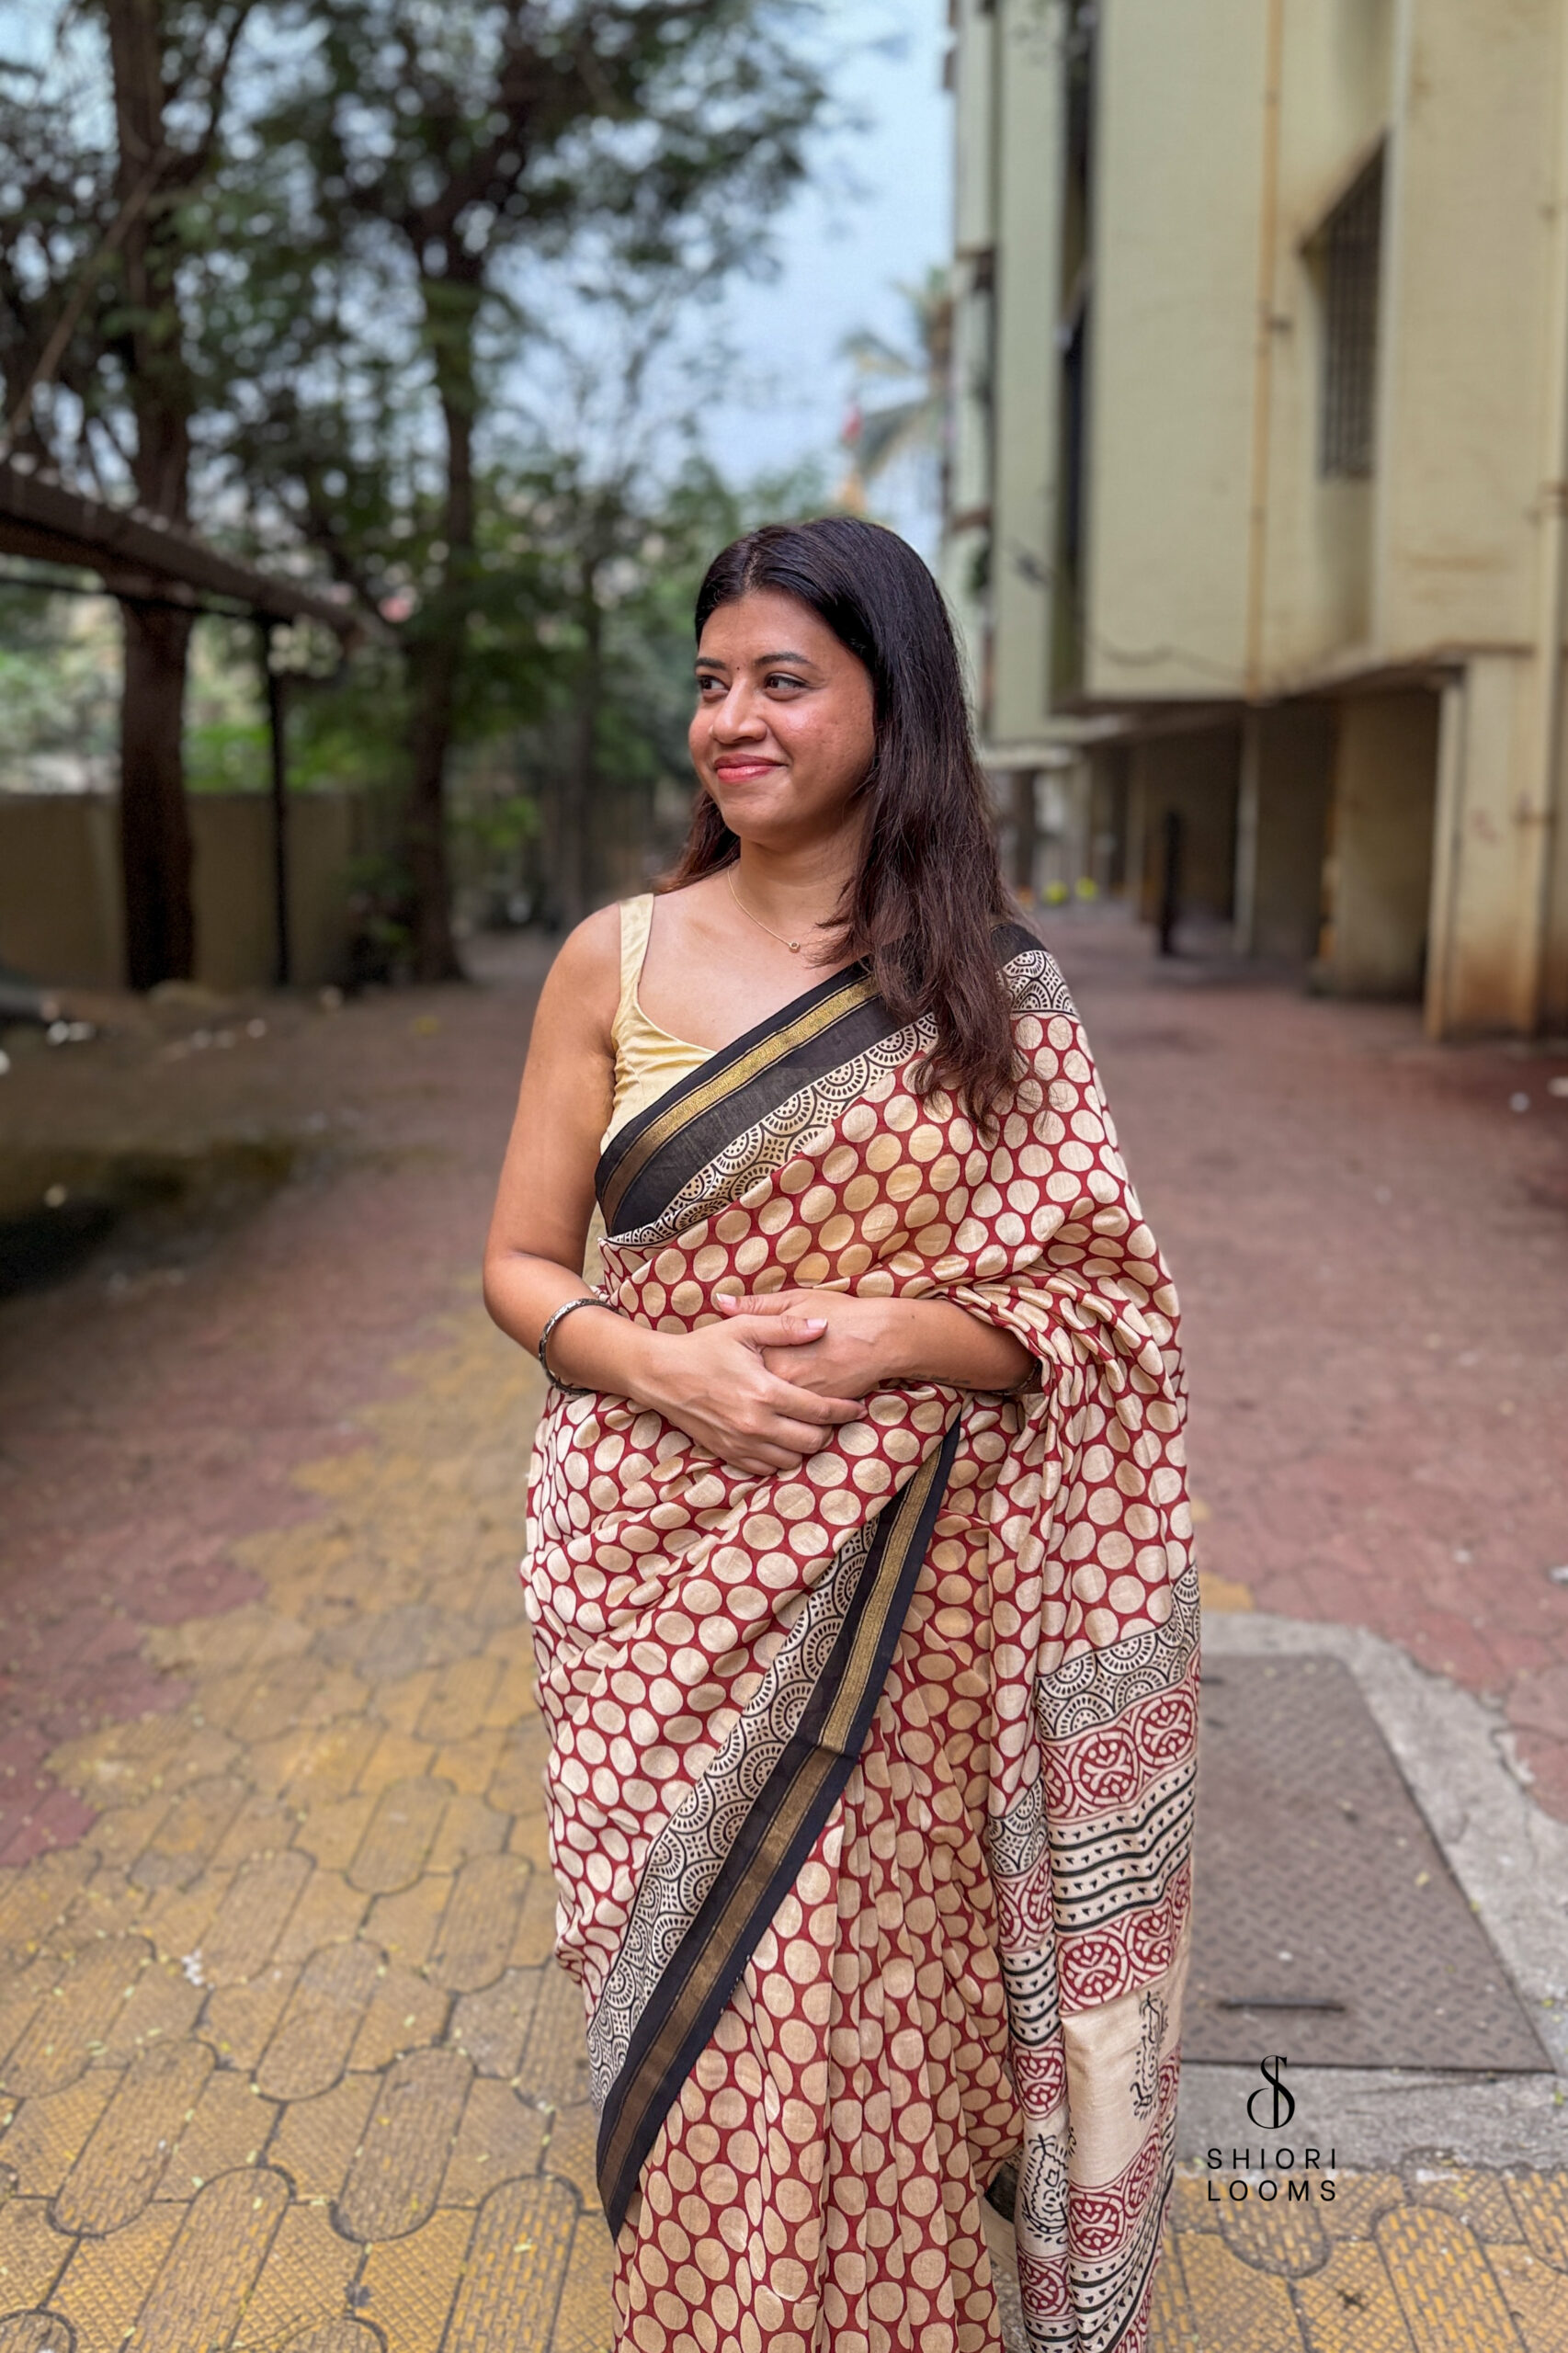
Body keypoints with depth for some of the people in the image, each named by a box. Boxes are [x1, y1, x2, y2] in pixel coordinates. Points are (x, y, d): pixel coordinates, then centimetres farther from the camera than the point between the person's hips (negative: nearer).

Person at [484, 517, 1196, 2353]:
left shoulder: (991, 990, -1)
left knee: (872, 1995, 9)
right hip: (660, 1570, 1)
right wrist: (668, 1367, -15)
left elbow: (1101, 1304, 0)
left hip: (891, 1589, 0)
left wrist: (897, 1338, -18)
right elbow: (519, 1265, 4)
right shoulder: (617, 959, 0)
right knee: (694, 1999, 11)